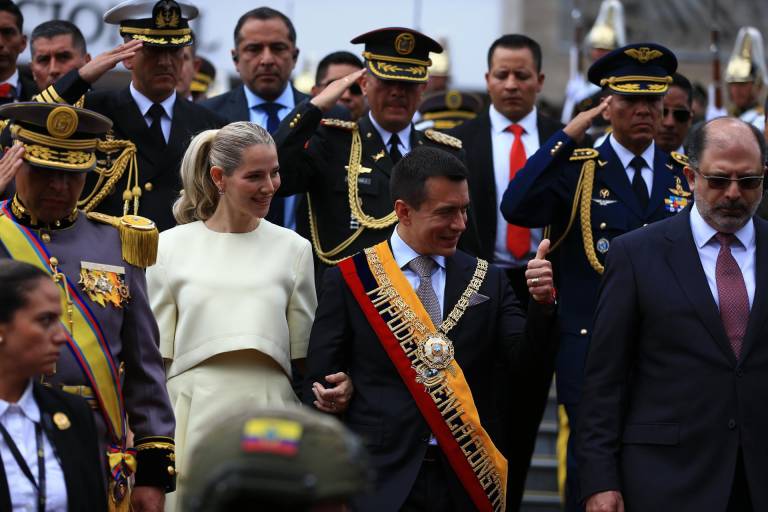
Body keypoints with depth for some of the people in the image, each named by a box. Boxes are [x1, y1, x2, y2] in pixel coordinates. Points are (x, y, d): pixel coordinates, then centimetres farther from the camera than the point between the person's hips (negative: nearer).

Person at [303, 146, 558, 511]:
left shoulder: (487, 281, 7)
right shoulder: (348, 281, 0)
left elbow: (527, 361, -1)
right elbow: (320, 387, 2)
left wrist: (542, 305, -18)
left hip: (468, 482, 2)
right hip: (384, 482, -2)